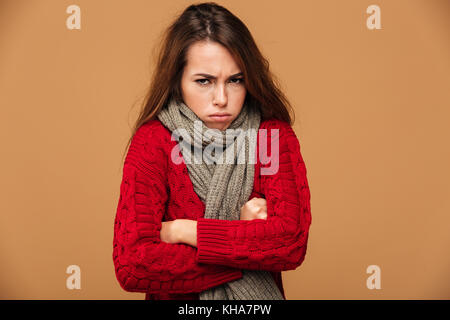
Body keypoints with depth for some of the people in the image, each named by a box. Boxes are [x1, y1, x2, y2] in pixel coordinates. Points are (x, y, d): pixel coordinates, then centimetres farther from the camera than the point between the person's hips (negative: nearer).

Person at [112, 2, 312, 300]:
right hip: (177, 300, -1)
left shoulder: (275, 134, -2)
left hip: (260, 297, 2)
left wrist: (183, 231, -13)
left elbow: (293, 241, -13)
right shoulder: (153, 140, -6)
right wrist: (247, 244, -14)